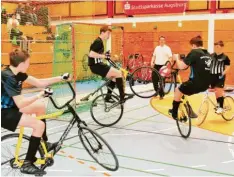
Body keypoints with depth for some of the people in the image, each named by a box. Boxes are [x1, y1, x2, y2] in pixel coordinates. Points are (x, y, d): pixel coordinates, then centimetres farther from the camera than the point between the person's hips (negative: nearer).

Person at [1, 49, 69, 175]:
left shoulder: (17, 73, 2)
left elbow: (39, 83, 7)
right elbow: (20, 104, -28)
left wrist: (61, 78, 5)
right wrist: (40, 95, -24)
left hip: (11, 108, 10)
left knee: (41, 105, 15)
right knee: (39, 125, -17)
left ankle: (44, 143, 24)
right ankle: (27, 164, -9)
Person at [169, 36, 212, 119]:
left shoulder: (194, 52, -9)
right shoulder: (208, 54, 13)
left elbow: (181, 66, -13)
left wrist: (177, 59, 7)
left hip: (196, 83, -8)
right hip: (206, 84, 8)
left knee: (178, 90, 14)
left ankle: (174, 113, 21)